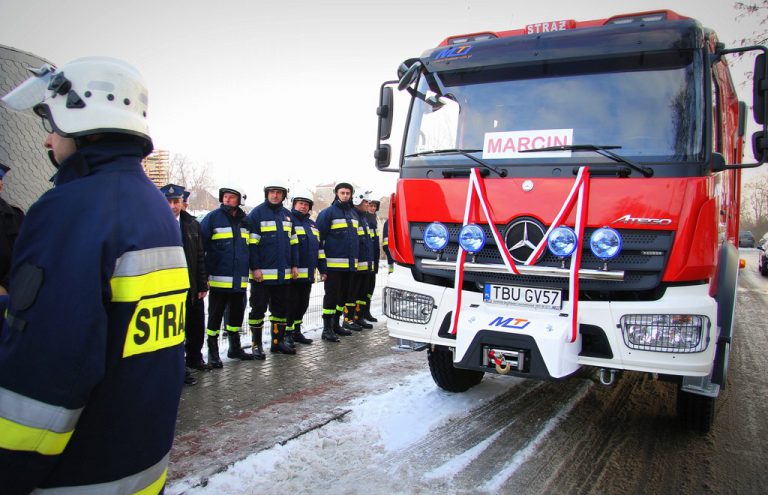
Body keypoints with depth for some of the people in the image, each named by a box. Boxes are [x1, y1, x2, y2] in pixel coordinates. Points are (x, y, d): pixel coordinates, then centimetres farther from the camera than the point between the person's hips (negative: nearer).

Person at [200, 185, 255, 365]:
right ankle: (213, 353, 14)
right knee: (215, 316, 3)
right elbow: (200, 246, -7)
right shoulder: (213, 218, -5)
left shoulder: (245, 221, 10)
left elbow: (251, 246, 20)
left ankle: (235, 348, 30)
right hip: (219, 279, -5)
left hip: (240, 280, 5)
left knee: (237, 314, 15)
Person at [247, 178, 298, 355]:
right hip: (262, 273, -6)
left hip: (283, 273, 6)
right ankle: (257, 344, 13)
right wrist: (256, 267, -15)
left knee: (281, 308, 12)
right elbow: (252, 243, -10)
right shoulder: (257, 213, -5)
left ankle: (278, 342, 23)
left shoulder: (287, 214, 13)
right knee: (258, 308, 3)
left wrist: (295, 265, 9)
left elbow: (293, 242, 16)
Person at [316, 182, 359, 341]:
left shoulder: (353, 214, 16)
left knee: (343, 295, 13)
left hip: (349, 263, 7)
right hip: (334, 264, -7)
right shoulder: (328, 212, -6)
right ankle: (327, 329, 2)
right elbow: (320, 238, -10)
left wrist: (355, 259, 19)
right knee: (331, 295, -4)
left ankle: (336, 324, 25)